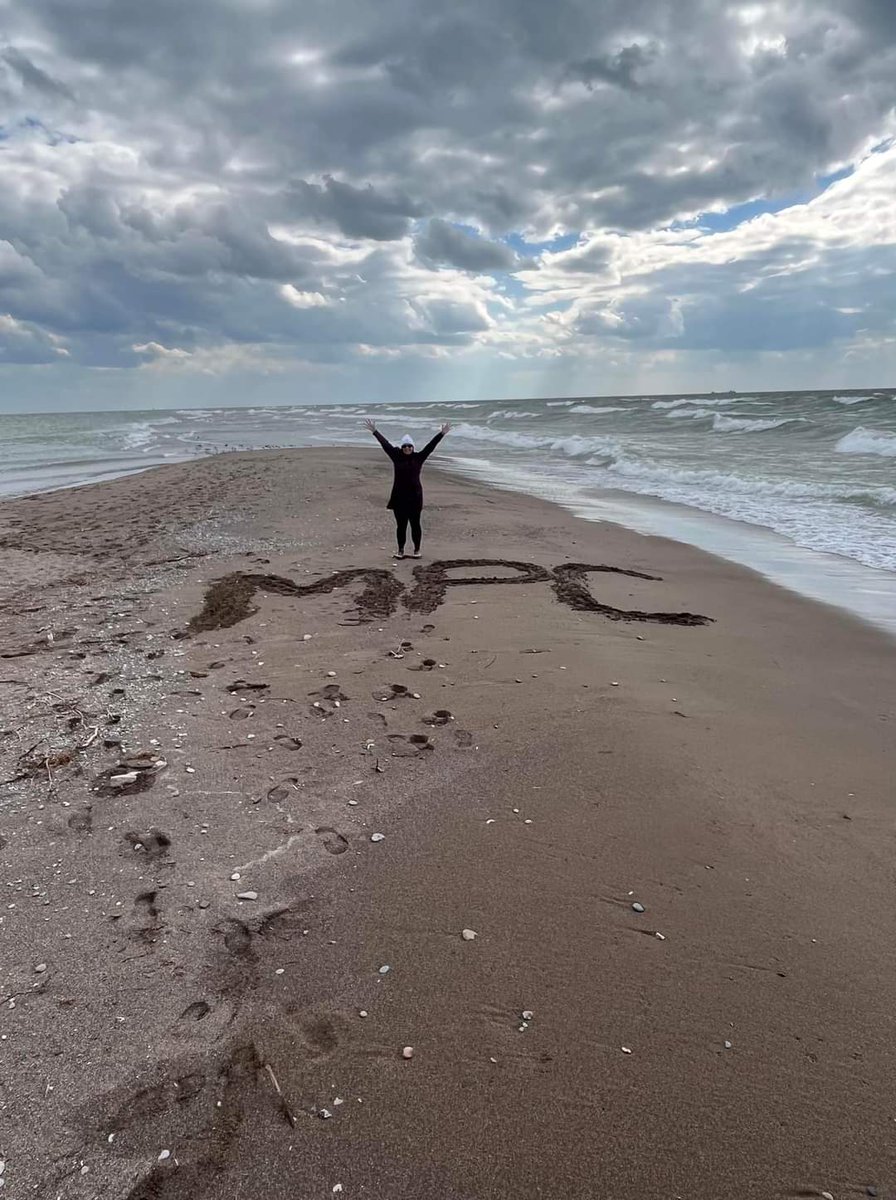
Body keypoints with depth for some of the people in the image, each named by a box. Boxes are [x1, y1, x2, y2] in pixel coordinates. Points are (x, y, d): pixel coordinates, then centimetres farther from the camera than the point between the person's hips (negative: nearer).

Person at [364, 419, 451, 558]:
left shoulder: (418, 457, 2)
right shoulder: (396, 457, 3)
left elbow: (430, 446, -1)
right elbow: (385, 443, 5)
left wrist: (441, 434, -6)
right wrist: (374, 431, 7)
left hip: (415, 496, -1)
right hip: (399, 497, 1)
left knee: (415, 524, 5)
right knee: (400, 525, 6)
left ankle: (417, 549, 17)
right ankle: (400, 550, 17)